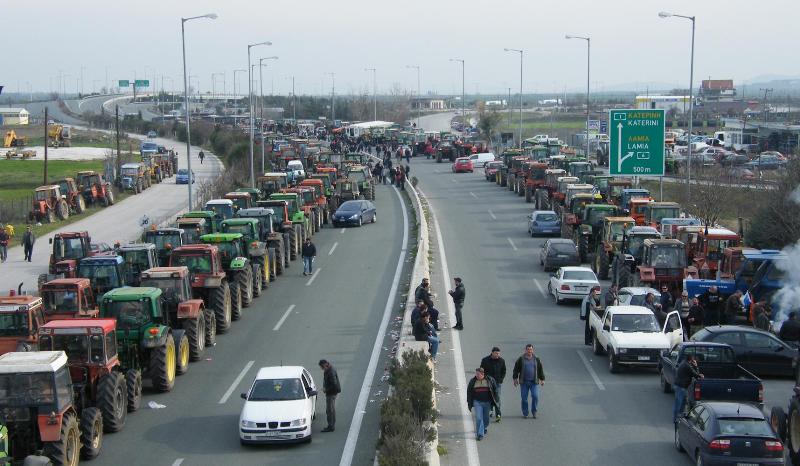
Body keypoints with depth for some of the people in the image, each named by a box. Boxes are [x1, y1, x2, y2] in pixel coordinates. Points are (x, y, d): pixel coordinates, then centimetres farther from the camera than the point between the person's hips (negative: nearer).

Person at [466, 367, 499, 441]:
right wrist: (469, 403, 6)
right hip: (477, 402, 0)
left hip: (487, 402, 0)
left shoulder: (490, 380, -1)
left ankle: (485, 428, 43)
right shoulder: (472, 381, 2)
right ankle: (480, 434, -9)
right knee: (478, 418, -11)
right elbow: (469, 392, 8)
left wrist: (495, 401, 2)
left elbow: (495, 390, 5)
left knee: (486, 418, 13)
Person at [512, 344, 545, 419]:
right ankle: (525, 413, 11)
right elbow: (516, 369, 7)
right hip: (524, 382, 0)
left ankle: (534, 412, 5)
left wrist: (542, 379, 12)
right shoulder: (521, 359, 4)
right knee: (524, 398, 1)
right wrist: (515, 378, 2)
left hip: (534, 382, 0)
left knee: (535, 396, -10)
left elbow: (540, 370, 15)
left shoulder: (536, 359, 9)